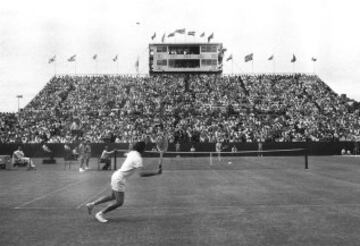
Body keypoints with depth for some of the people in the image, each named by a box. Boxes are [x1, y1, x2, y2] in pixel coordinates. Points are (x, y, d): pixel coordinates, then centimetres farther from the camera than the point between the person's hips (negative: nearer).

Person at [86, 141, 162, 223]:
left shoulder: (132, 153, 4)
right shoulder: (138, 158, -22)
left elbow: (126, 154, 30)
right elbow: (142, 173, -32)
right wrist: (156, 172, -31)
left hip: (116, 175, 9)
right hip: (119, 179, -9)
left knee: (112, 196, 23)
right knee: (119, 202, -2)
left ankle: (92, 204, 29)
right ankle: (100, 214, 9)